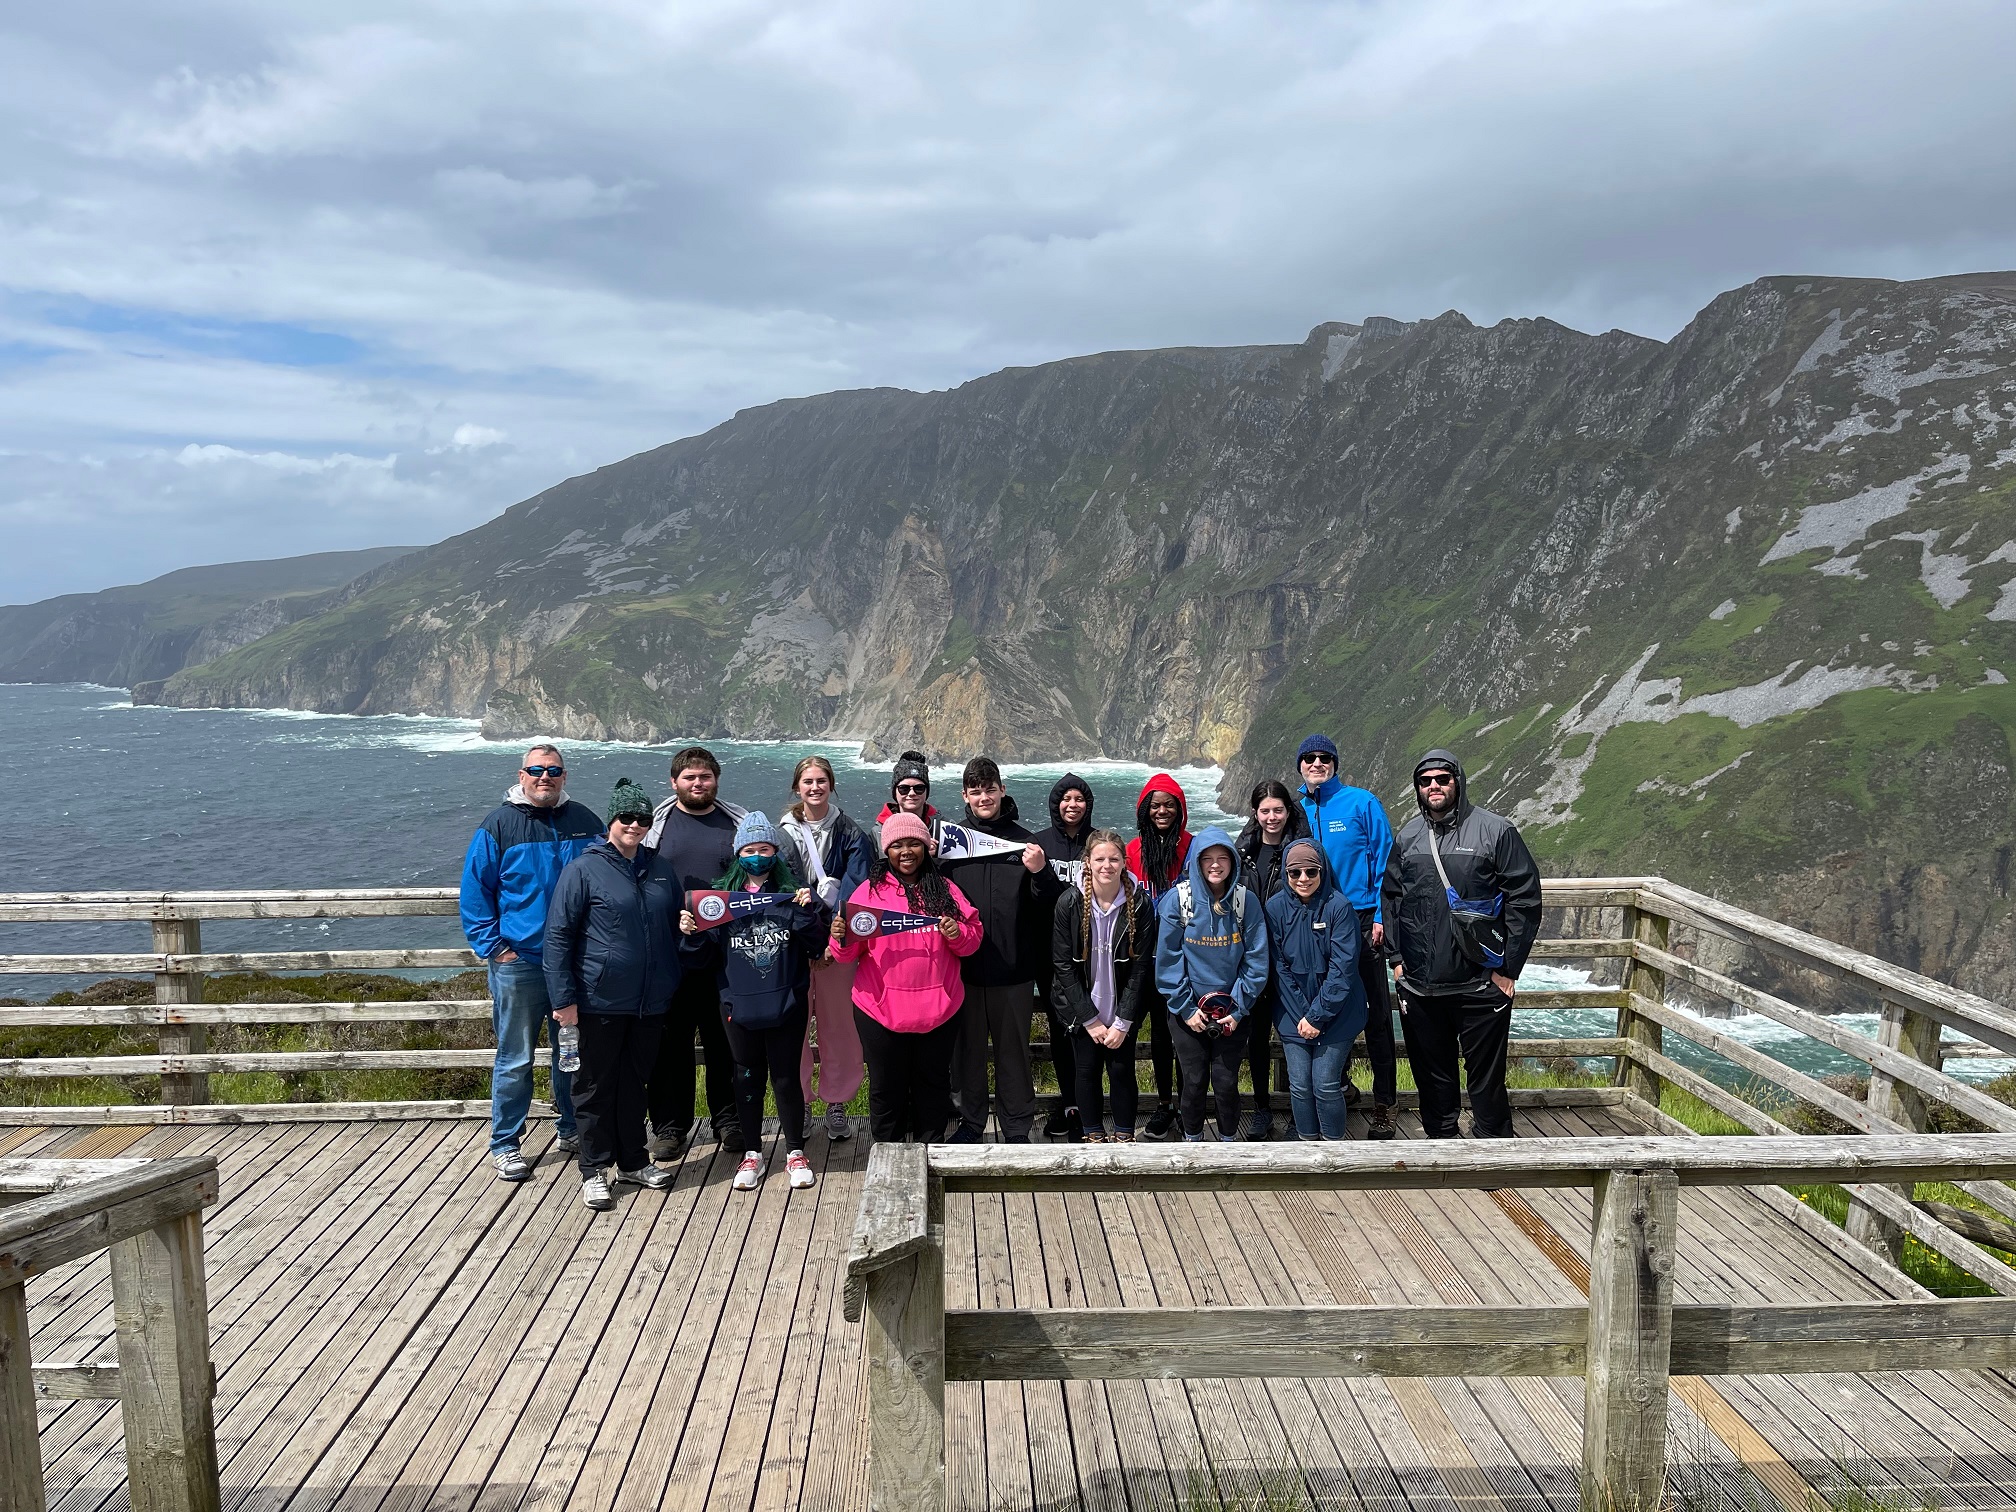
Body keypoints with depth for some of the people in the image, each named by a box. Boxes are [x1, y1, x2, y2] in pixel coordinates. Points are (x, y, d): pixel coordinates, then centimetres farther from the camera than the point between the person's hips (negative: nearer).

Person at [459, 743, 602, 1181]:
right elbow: (474, 891, -3)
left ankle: (570, 1129, 30)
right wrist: (493, 947, -9)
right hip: (519, 962, -3)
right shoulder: (499, 825, -3)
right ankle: (504, 1145, 15)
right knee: (515, 1059, 3)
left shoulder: (585, 822, 6)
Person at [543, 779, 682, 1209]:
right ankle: (594, 1169, 17)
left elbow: (675, 930, 21)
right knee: (596, 1085, 6)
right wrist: (563, 998, -13)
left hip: (650, 1002, 5)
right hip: (599, 1001, -5)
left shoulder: (661, 871, 9)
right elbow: (558, 937, -9)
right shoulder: (584, 870, -7)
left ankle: (633, 1160, 28)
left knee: (634, 1081, 15)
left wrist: (671, 985, 12)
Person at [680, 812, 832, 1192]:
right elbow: (702, 959, 4)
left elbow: (817, 946, -4)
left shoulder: (793, 893, 0)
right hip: (739, 1004, 1)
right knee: (747, 1078, 12)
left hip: (787, 1004, -1)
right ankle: (752, 1154, 27)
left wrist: (808, 912, -18)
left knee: (786, 1077, 6)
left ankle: (795, 1153, 23)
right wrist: (691, 934, -14)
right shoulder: (720, 895, 3)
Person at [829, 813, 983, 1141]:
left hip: (938, 1009, 2)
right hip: (882, 1008, -2)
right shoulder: (870, 890, 1)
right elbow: (850, 951, 0)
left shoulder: (944, 889, 6)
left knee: (933, 1085, 14)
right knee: (887, 1088, 9)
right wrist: (842, 939, -22)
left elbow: (973, 939, 7)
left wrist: (958, 934, -14)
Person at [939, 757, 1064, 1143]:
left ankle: (1018, 1127, 23)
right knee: (969, 1047, 13)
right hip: (965, 966, 1)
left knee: (1014, 1049, 9)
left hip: (1013, 966, -1)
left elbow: (1050, 903, 2)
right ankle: (970, 1121, 28)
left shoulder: (1023, 840, 1)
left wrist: (1040, 872, -17)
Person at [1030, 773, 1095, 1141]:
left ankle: (1078, 1109, -1)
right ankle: (1069, 1101, 22)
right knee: (1058, 1025, 10)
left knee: (1081, 1027, -7)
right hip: (1049, 950, 2)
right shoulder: (1039, 842, 7)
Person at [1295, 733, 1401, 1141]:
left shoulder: (1362, 803, -3)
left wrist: (1380, 916, -11)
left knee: (1377, 1012, -1)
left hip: (1361, 920, -4)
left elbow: (1384, 861, -4)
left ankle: (1383, 1104, 6)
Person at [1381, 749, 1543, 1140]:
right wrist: (1397, 957, 9)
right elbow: (1390, 898, 17)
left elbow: (1525, 900, -6)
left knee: (1486, 1077, 3)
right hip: (1419, 986, 4)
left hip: (1481, 986, -4)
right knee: (1431, 1074, 15)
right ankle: (1440, 1140, 31)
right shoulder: (1407, 836, 9)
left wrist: (1507, 968, -8)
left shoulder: (1495, 830, -5)